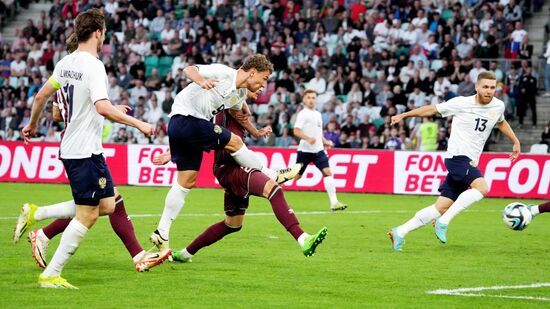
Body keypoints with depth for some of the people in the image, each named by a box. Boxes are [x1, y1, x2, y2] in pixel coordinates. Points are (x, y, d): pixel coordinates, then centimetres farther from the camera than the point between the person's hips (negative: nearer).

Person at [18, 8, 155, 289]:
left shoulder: (66, 63, 9)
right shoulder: (93, 66, -16)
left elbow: (41, 96, 18)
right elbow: (103, 108, -27)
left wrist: (32, 124, 34)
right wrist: (138, 124, -21)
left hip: (70, 148, 9)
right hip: (85, 151, -9)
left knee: (107, 205, 14)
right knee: (87, 215, -4)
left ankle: (35, 214, 14)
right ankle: (50, 275, -3)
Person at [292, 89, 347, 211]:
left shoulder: (318, 114, 17)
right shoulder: (303, 114, -7)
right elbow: (296, 131, -17)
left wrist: (325, 142, 14)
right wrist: (308, 138, -32)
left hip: (318, 150, 6)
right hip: (305, 150, -6)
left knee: (327, 172, -10)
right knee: (296, 176, 0)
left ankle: (334, 202, -15)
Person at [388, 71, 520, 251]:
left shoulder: (498, 106, 8)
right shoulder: (461, 103, -7)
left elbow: (501, 122, 32)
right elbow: (432, 109, 4)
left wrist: (516, 142, 32)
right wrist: (404, 115, 7)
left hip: (470, 162, 6)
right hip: (457, 156, -6)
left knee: (442, 207, 3)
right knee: (481, 187, -29)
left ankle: (399, 233, 10)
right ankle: (443, 222, -23)